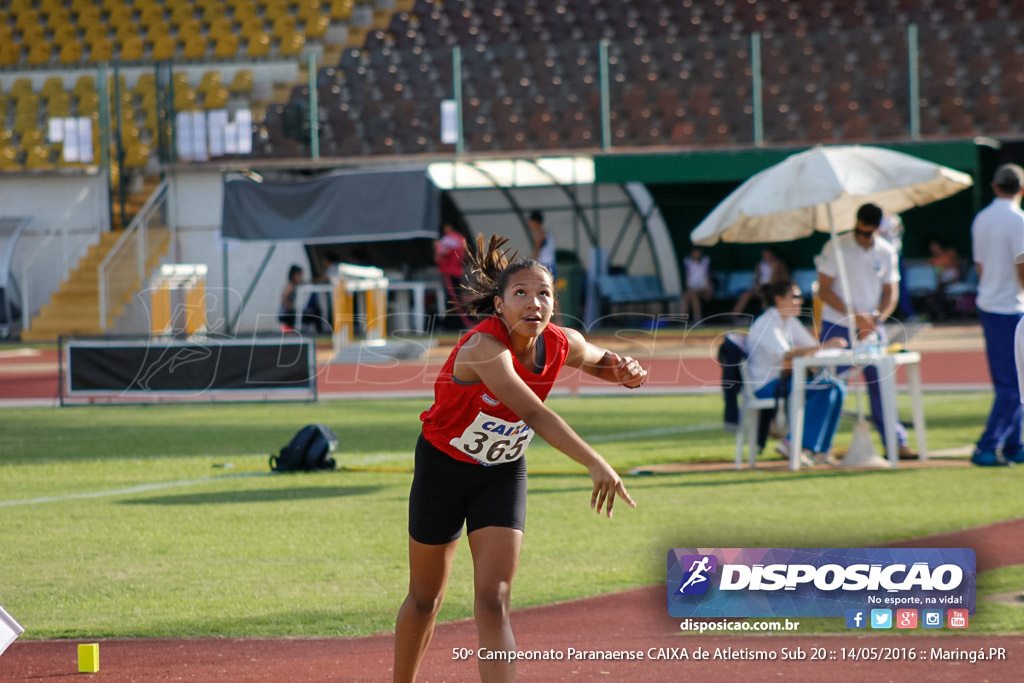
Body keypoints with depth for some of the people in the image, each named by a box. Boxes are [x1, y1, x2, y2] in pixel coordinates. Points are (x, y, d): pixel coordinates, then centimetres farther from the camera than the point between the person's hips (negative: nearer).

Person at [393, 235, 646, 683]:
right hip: (443, 470, -3)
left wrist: (623, 371, -14)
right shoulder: (483, 349, -34)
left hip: (504, 475, 3)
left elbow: (598, 361, 12)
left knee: (493, 603, -11)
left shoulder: (563, 344, -14)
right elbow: (533, 412, -49)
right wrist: (595, 465, -60)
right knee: (425, 599, 13)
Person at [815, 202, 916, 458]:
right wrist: (854, 315, -17)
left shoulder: (886, 252, 5)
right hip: (837, 326, -3)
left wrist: (876, 320, -9)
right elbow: (824, 290, -8)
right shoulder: (836, 248, -6)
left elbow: (891, 293, 9)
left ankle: (896, 442, 4)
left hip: (871, 328, 3)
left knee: (881, 384, 0)